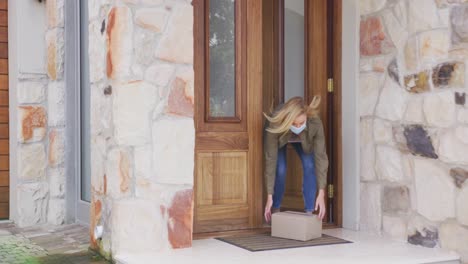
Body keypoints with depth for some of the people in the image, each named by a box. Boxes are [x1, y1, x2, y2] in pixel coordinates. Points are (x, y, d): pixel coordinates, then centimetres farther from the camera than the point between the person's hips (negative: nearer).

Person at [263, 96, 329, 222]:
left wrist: (321, 194, -42)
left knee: (309, 166, -18)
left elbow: (320, 156, -38)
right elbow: (270, 160, -36)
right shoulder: (275, 125, -42)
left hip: (304, 141, 1)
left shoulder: (315, 123, -41)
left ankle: (309, 213, -7)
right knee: (280, 169, -18)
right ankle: (275, 212, 2)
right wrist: (270, 196, -34)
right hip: (281, 141, -1)